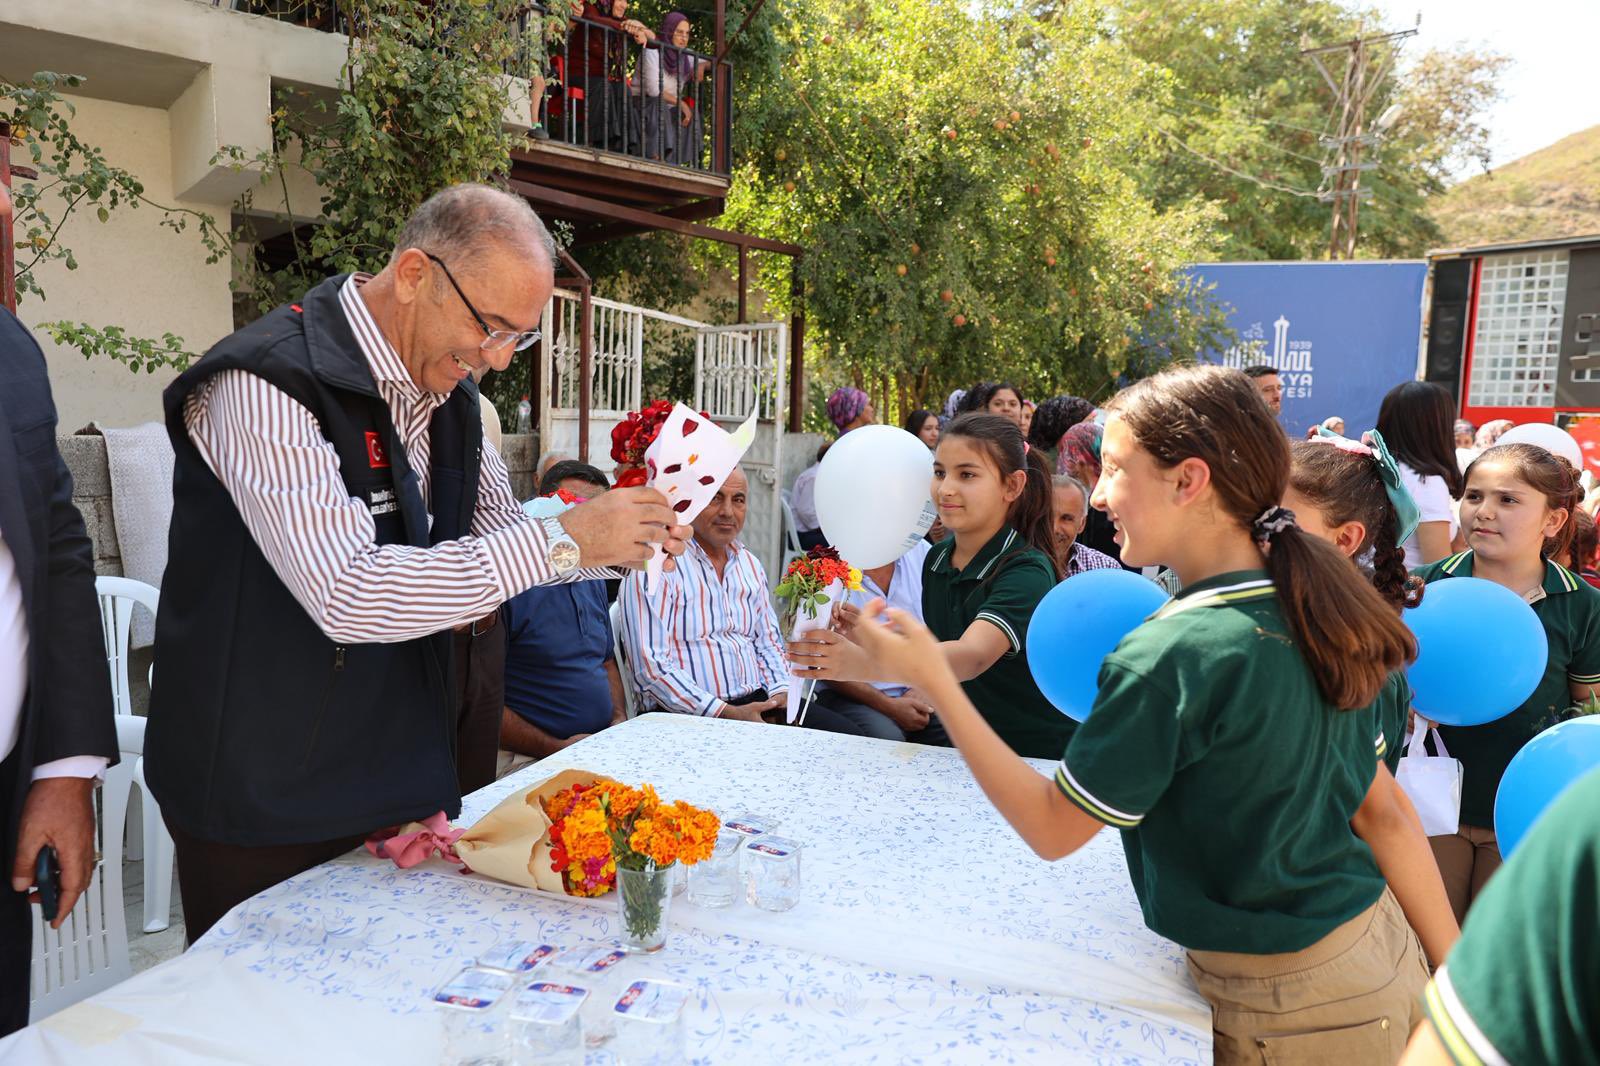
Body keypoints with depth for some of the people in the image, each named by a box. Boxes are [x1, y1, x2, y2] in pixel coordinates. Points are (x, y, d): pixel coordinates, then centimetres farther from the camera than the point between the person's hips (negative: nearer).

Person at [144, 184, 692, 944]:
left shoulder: (446, 390, 4)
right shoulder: (266, 382, -21)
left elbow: (499, 530, 16)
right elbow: (344, 595, -31)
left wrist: (624, 544, -4)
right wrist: (561, 541, -28)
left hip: (405, 776, 7)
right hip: (264, 801, -7)